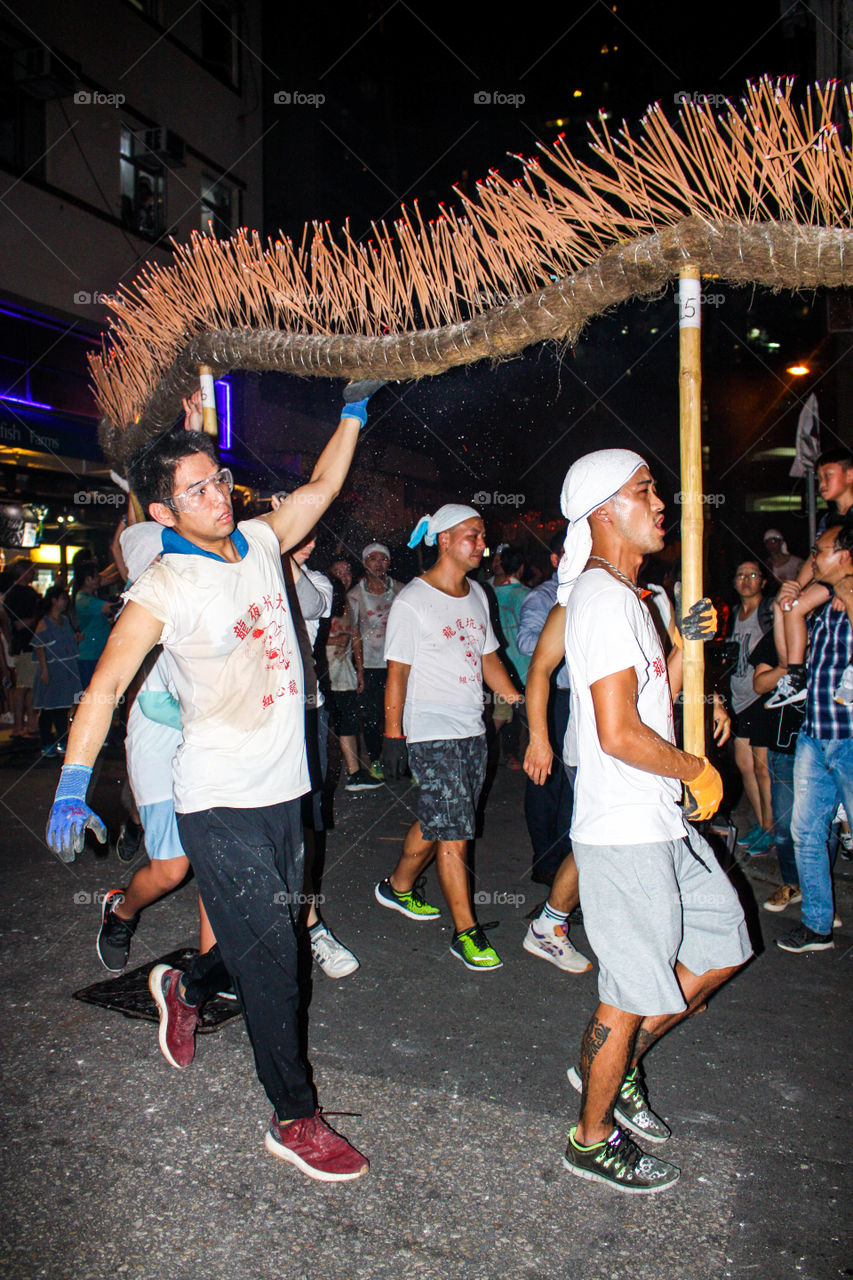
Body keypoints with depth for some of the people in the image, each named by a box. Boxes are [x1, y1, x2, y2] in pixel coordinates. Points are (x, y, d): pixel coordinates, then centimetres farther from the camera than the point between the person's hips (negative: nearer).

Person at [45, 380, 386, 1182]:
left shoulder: (260, 542, 5)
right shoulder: (163, 589, -13)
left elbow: (321, 486, 19)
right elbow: (106, 685, -15)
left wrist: (353, 410, 17)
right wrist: (73, 784, -22)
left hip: (284, 786, 7)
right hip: (219, 800, -6)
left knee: (268, 935, 18)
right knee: (269, 957, 0)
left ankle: (183, 986, 47)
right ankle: (293, 1119, 17)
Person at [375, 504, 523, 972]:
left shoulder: (477, 595, 12)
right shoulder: (412, 601, -8)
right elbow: (398, 672, -9)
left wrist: (519, 701, 8)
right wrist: (393, 735, -12)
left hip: (472, 730, 7)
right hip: (431, 734, -7)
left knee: (436, 821, 15)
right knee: (453, 834, -5)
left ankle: (398, 887, 37)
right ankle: (466, 933, 6)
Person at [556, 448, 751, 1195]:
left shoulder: (624, 596, 14)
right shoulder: (602, 598, -19)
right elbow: (619, 733, -25)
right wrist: (696, 769, -11)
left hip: (661, 822, 10)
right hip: (624, 831, -10)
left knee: (723, 944, 18)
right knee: (635, 991, 5)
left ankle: (616, 1063, 32)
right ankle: (594, 1139, 27)